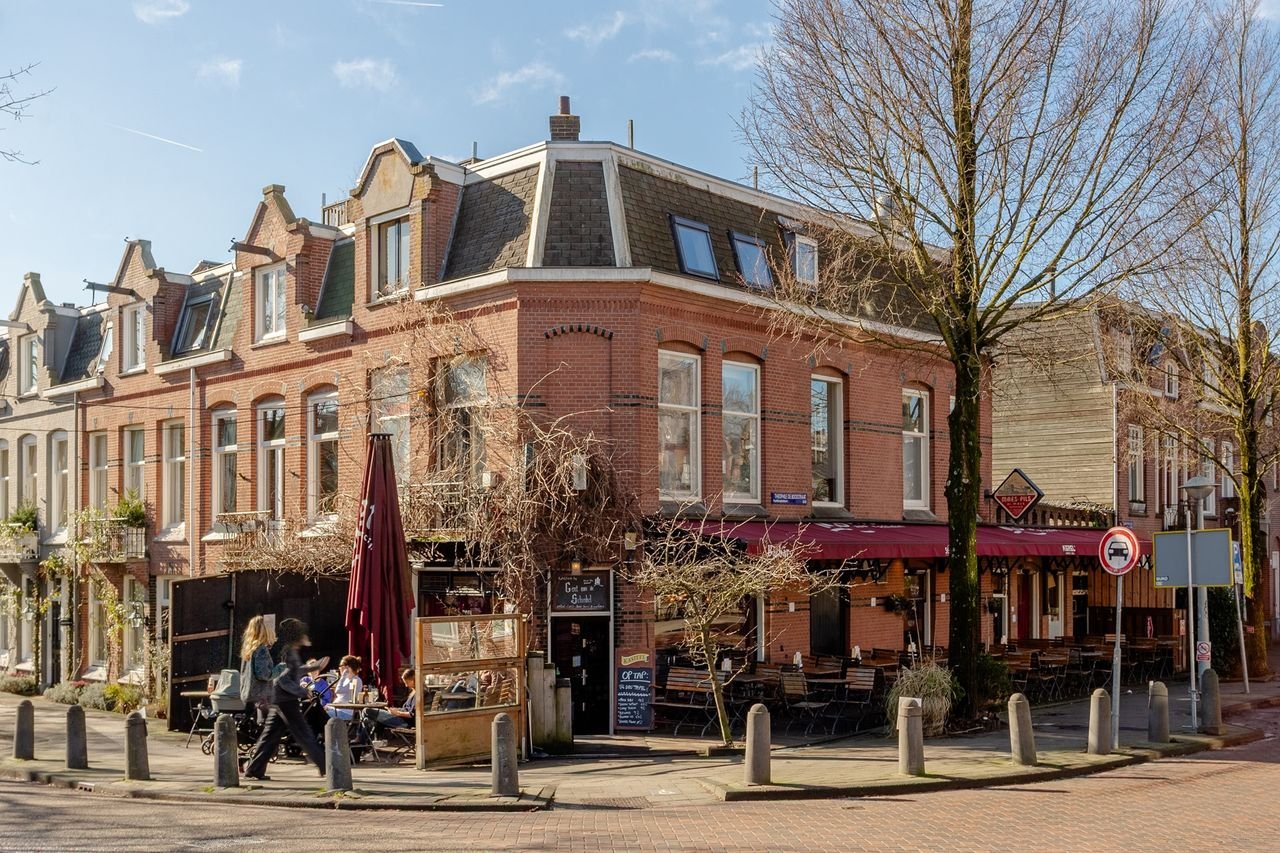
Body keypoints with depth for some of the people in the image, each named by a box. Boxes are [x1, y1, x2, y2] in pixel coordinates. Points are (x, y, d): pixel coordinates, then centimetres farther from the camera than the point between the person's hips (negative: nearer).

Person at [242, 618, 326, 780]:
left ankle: (254, 769, 12)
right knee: (304, 734, -4)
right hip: (286, 700, -10)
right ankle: (324, 767, 1)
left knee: (270, 735, 11)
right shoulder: (290, 653, -16)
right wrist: (302, 691, -18)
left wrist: (314, 667, 34)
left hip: (279, 700, 10)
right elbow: (284, 680, -23)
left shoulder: (290, 651, 14)